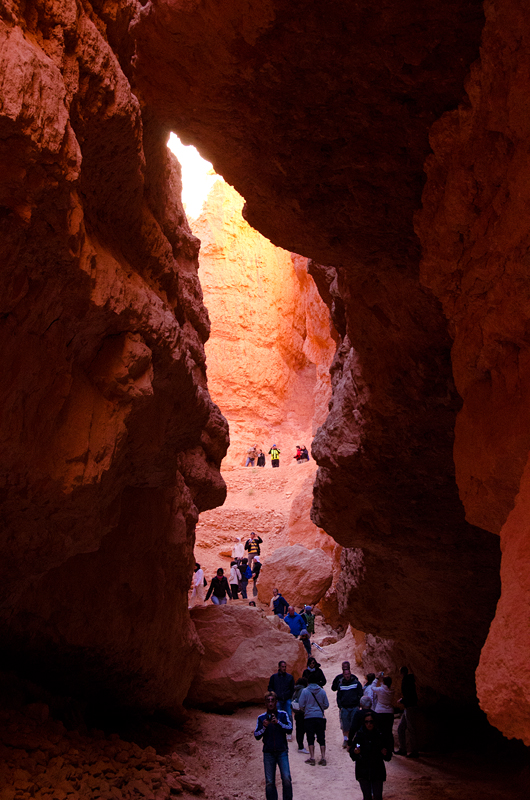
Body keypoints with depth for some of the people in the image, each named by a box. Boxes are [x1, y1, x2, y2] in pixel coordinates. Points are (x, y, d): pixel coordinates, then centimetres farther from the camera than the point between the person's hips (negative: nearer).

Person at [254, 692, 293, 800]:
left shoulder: (283, 715, 1)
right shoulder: (261, 718, 3)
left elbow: (290, 729, -9)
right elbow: (257, 736, 2)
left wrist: (278, 723, -23)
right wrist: (264, 727, -16)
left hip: (282, 751, -1)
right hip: (268, 753, 1)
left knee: (286, 778, -10)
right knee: (269, 782, 1)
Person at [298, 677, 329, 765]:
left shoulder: (305, 691, -7)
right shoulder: (322, 691, 1)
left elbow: (301, 705, -6)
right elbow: (326, 705, 6)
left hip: (309, 717, -2)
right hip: (320, 717, 2)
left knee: (310, 738, 5)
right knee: (321, 738, 8)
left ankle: (312, 757, 4)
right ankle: (323, 757, 6)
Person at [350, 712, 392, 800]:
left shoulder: (380, 735, 0)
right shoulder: (359, 735, -2)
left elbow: (388, 757, 9)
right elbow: (351, 752, 1)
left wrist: (386, 753, -13)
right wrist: (355, 752, -20)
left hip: (378, 771, 1)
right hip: (363, 770, -1)